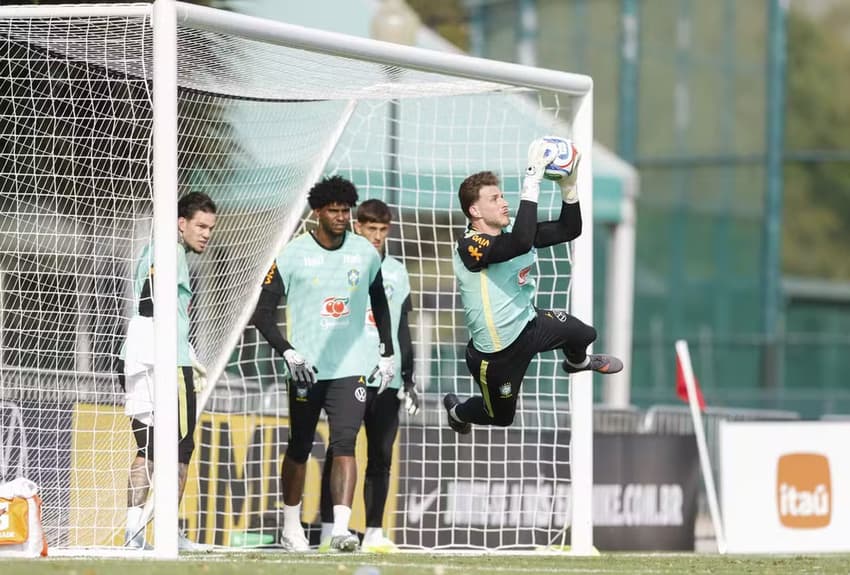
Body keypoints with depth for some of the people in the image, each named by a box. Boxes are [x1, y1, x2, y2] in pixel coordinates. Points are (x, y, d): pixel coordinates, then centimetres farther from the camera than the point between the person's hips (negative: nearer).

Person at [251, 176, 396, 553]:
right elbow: (263, 313, -6)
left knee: (344, 443, -14)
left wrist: (387, 353, 19)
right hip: (306, 367, -1)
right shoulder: (293, 255, -5)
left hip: (350, 367, 1)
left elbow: (380, 305, 22)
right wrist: (288, 352, -18)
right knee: (299, 448, 9)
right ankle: (291, 525, 25)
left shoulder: (365, 253, 5)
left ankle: (341, 528, -22)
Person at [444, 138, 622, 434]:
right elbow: (521, 243, -51)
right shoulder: (469, 246, -33)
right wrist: (533, 179, -52)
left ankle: (576, 361, 54)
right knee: (501, 416, 15)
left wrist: (568, 185, -21)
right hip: (498, 351, -6)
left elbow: (568, 230, -5)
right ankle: (456, 410, 49)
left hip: (529, 324, 6)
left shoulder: (510, 231, -8)